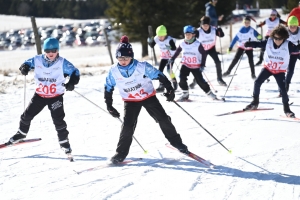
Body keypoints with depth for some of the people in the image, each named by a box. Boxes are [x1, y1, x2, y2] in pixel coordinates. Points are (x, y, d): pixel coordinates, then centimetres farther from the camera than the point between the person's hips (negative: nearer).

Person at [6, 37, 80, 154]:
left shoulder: (62, 63, -12)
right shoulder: (38, 60, -6)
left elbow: (75, 73, -9)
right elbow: (28, 63, 8)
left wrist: (71, 83, -27)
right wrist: (24, 68, -16)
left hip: (56, 96, -3)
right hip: (39, 95, 3)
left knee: (58, 120, -12)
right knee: (27, 115, 10)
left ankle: (64, 142, 6)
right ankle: (21, 133, 37)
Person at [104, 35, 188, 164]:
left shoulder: (142, 66, -23)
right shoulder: (114, 71, -15)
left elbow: (159, 76, -14)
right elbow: (108, 88, -1)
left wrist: (169, 89, -18)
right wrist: (109, 106, -3)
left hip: (148, 97, -1)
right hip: (130, 101, 1)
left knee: (163, 120, 1)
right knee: (127, 126, -13)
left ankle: (176, 142, 20)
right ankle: (121, 152, -1)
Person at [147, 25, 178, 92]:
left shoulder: (169, 39, -29)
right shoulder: (156, 39, -13)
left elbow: (174, 48, -36)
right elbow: (152, 45, 2)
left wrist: (170, 47, -57)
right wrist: (149, 42, -18)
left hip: (171, 57, -6)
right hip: (164, 57, 6)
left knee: (169, 70, -16)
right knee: (160, 70, -1)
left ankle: (174, 82, 6)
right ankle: (161, 86, 7)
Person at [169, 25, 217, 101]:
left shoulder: (197, 44, -14)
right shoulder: (182, 44, -3)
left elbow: (204, 54, -6)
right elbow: (178, 51, 17)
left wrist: (202, 65, -11)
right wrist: (172, 58, 13)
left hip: (196, 66, -3)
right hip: (185, 65, 3)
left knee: (200, 81, -4)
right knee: (182, 78, -15)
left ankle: (209, 93, 12)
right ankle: (185, 94, -1)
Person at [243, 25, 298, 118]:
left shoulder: (288, 45, -19)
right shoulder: (268, 42, -15)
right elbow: (257, 44, -18)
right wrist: (247, 44, -33)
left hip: (280, 71, -2)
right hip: (268, 67, 2)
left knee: (283, 88, -13)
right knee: (257, 82, -9)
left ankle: (286, 109, 5)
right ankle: (255, 102, 11)